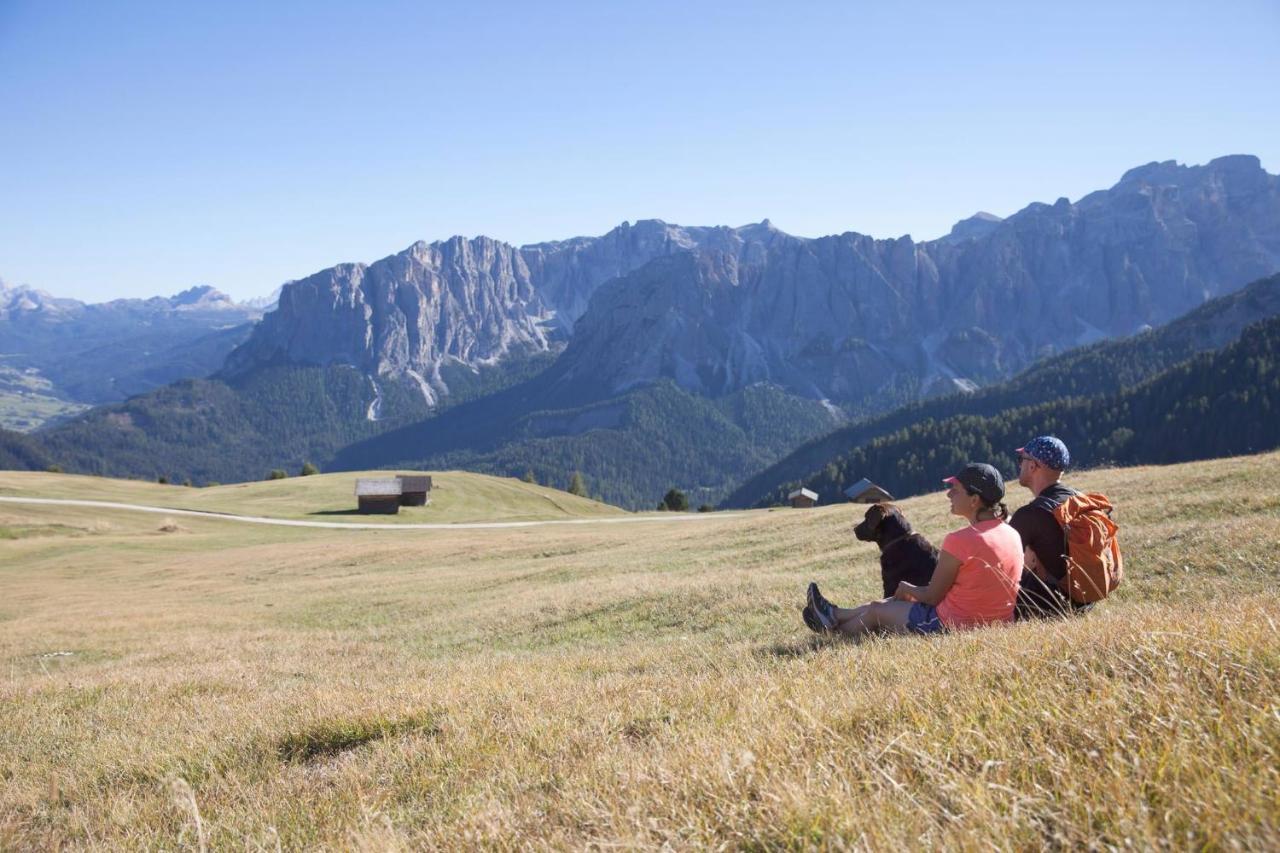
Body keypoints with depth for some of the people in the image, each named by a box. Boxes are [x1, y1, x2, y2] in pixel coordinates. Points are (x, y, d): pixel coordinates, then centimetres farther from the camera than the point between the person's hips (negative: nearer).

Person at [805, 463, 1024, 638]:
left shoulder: (959, 540, -23)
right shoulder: (1013, 535, 1)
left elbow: (932, 596, -14)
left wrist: (907, 588, 9)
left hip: (952, 625, -8)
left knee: (876, 610, 16)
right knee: (902, 600, 27)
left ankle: (837, 631, 42)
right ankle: (836, 615, 43)